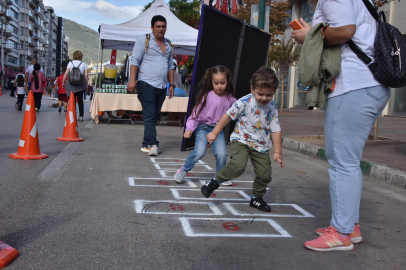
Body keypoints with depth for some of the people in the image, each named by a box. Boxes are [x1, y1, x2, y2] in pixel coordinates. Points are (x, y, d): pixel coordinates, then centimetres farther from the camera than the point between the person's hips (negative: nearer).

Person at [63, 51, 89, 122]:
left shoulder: (70, 63, 3)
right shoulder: (83, 64, 6)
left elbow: (66, 73, -3)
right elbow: (86, 76, 2)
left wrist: (63, 82, 6)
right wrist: (86, 85, 9)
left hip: (71, 84, -1)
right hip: (80, 84, 1)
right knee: (80, 100, 9)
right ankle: (81, 116, 9)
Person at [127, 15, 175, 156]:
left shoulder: (168, 44, 19)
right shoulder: (144, 40, 2)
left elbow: (170, 66, 24)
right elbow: (135, 60, -4)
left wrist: (171, 84, 17)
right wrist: (132, 80, -15)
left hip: (162, 86, 6)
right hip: (147, 84, -6)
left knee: (154, 116, 6)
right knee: (149, 115, -12)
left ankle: (146, 144, 13)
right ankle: (153, 144, -14)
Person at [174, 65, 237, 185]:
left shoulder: (230, 98, 1)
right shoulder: (206, 96, -10)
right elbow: (196, 112, -7)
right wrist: (189, 128, -14)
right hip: (203, 127, -3)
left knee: (222, 154, -10)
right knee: (199, 152, -18)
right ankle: (183, 170, 5)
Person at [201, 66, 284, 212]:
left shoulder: (272, 108, -4)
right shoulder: (244, 102, -15)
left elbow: (276, 130, 1)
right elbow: (228, 116, -6)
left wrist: (277, 152, -2)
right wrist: (215, 133, -2)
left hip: (261, 145, 4)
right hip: (241, 140, -4)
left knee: (265, 174, 2)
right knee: (238, 165, -28)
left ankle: (256, 198, 28)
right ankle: (215, 181, -4)